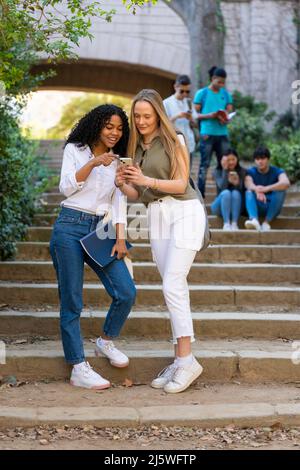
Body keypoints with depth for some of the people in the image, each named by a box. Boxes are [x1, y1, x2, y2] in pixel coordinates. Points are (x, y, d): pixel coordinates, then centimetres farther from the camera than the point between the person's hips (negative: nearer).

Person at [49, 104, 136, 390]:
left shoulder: (118, 161, 15)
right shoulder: (75, 150, 4)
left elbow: (119, 200, 9)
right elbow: (66, 187, -7)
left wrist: (120, 237, -1)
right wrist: (93, 163, -18)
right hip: (70, 228, -4)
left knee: (126, 293, -7)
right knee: (72, 303, -5)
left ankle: (106, 342, 19)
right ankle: (79, 369, 0)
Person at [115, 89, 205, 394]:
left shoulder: (173, 141, -2)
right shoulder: (137, 147, 15)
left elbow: (181, 184, -9)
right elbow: (138, 194, 14)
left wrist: (147, 180, -21)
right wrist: (123, 185, -7)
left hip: (184, 212, -6)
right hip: (156, 217, 6)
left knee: (172, 287, -14)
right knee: (175, 289, 5)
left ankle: (186, 360, -10)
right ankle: (181, 360, 7)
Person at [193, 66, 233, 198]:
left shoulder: (226, 94, 13)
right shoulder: (202, 93, 2)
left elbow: (229, 112, 15)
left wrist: (226, 119, -8)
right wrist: (209, 115, -16)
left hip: (222, 134, 4)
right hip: (207, 134, -4)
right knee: (204, 165, -3)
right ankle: (200, 194, -1)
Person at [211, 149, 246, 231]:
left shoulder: (242, 172, 2)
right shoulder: (217, 172, -1)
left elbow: (243, 190, -9)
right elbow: (222, 186, -18)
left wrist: (237, 183, -31)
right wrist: (225, 169, -20)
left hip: (236, 207, 1)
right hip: (220, 206, -1)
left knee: (235, 193, -30)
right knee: (226, 192, -31)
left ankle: (234, 224, -39)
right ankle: (226, 224, -39)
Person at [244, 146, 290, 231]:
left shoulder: (277, 171, -3)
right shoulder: (251, 172, 0)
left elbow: (286, 184, -27)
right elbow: (248, 184, -24)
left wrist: (267, 188, -43)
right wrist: (257, 190, -48)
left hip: (272, 208, 0)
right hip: (257, 208, 1)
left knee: (280, 191, -26)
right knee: (249, 192, -27)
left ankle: (267, 222, -30)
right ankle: (254, 220, -53)